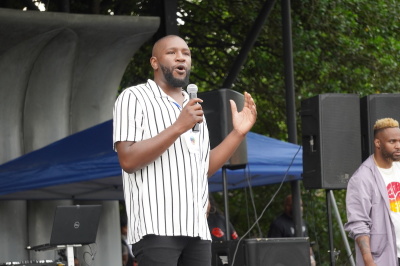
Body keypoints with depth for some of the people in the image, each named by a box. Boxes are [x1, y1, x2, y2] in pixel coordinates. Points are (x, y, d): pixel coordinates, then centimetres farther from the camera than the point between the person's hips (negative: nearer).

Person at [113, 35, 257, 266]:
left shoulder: (193, 108, 23)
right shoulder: (134, 98, 2)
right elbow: (128, 160, -11)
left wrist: (238, 133, 12)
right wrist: (178, 127, -15)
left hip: (197, 229, 7)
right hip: (156, 226, -7)